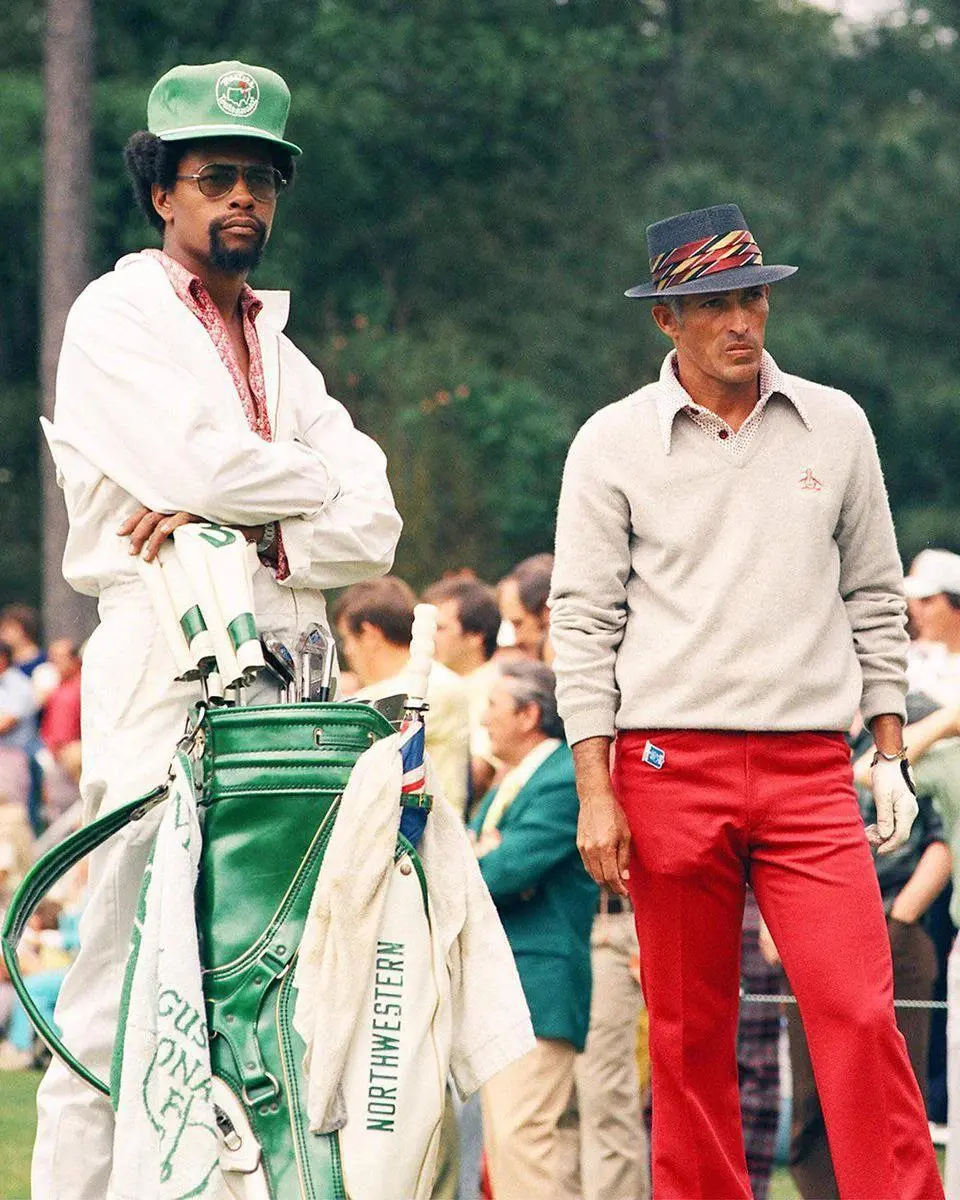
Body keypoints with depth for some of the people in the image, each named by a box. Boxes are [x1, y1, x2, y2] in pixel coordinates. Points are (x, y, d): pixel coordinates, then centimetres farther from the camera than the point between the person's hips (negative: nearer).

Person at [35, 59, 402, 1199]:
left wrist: (243, 524, -7)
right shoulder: (116, 317, 6)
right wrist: (320, 479, 5)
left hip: (291, 685, 6)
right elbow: (197, 465, -13)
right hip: (169, 673, -6)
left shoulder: (277, 350, 24)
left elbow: (372, 532, 11)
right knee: (127, 980, -10)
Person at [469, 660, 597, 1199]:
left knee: (521, 1132, -16)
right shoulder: (510, 784, 21)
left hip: (538, 983, -10)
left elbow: (504, 872, -19)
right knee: (500, 1136, 10)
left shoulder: (565, 781, -12)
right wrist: (481, 856, -3)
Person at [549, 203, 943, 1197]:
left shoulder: (834, 426, 10)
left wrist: (891, 757, 10)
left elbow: (874, 600, 15)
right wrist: (596, 792, -4)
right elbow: (583, 623, 3)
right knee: (689, 1037, 3)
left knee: (861, 1014, -12)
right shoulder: (613, 443, 4)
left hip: (809, 770, 1)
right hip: (671, 766, -1)